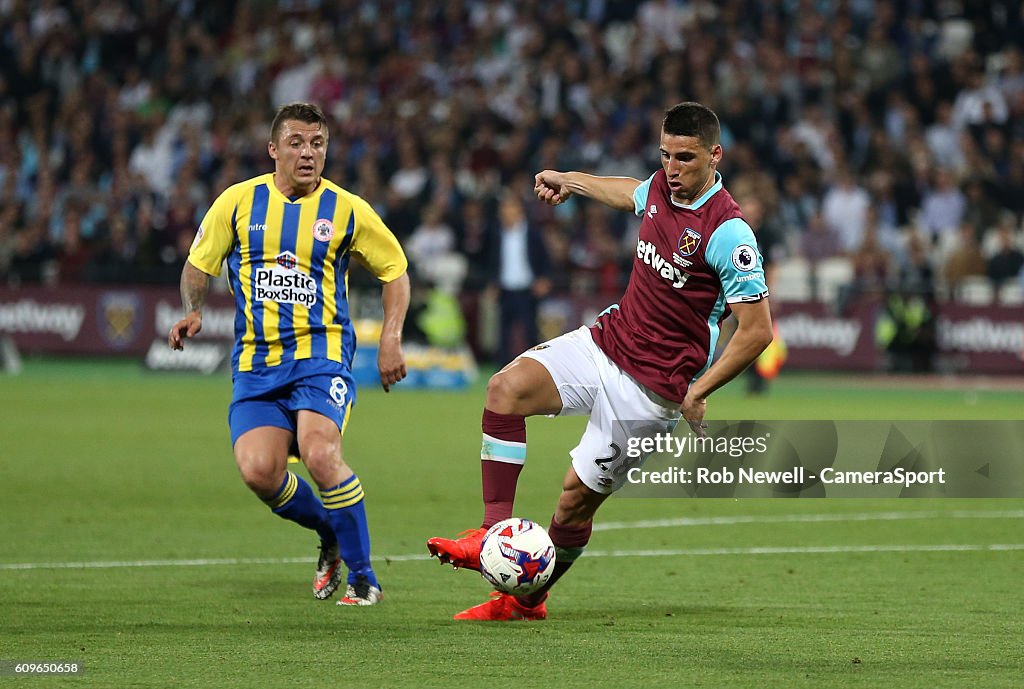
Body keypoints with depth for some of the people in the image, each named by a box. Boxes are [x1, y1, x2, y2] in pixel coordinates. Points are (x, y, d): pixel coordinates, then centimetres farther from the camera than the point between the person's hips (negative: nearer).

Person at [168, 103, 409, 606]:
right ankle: (330, 535, 16)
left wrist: (391, 339, 2)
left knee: (319, 455, -27)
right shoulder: (238, 202, 4)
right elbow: (199, 263, 15)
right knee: (258, 472, -16)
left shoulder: (346, 210, 1)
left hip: (320, 353, -2)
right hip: (255, 360, 3)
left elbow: (394, 269, 13)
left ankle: (363, 578, -11)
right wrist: (192, 311, -4)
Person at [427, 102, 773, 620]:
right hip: (607, 340, 7)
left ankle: (527, 597, 21)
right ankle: (495, 533, -14)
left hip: (655, 383, -7)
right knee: (507, 388, -15)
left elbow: (757, 330, -19)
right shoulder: (661, 187, 1)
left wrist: (697, 392, -19)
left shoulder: (728, 233, -21)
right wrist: (570, 182, 41)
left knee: (578, 495, -2)